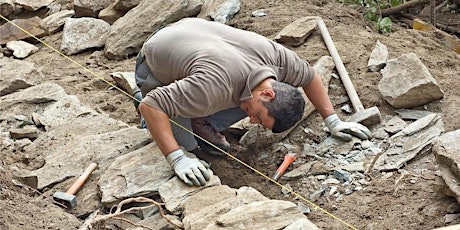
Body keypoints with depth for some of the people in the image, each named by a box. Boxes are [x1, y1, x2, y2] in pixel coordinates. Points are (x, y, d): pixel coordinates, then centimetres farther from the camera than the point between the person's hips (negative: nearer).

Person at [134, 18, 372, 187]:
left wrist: (333, 121, -7)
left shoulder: (275, 55, -24)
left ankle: (202, 124, 5)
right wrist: (178, 160, -46)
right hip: (155, 67, -6)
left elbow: (309, 76, -3)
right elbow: (150, 106, -44)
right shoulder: (214, 87, -43)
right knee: (184, 145, -15)